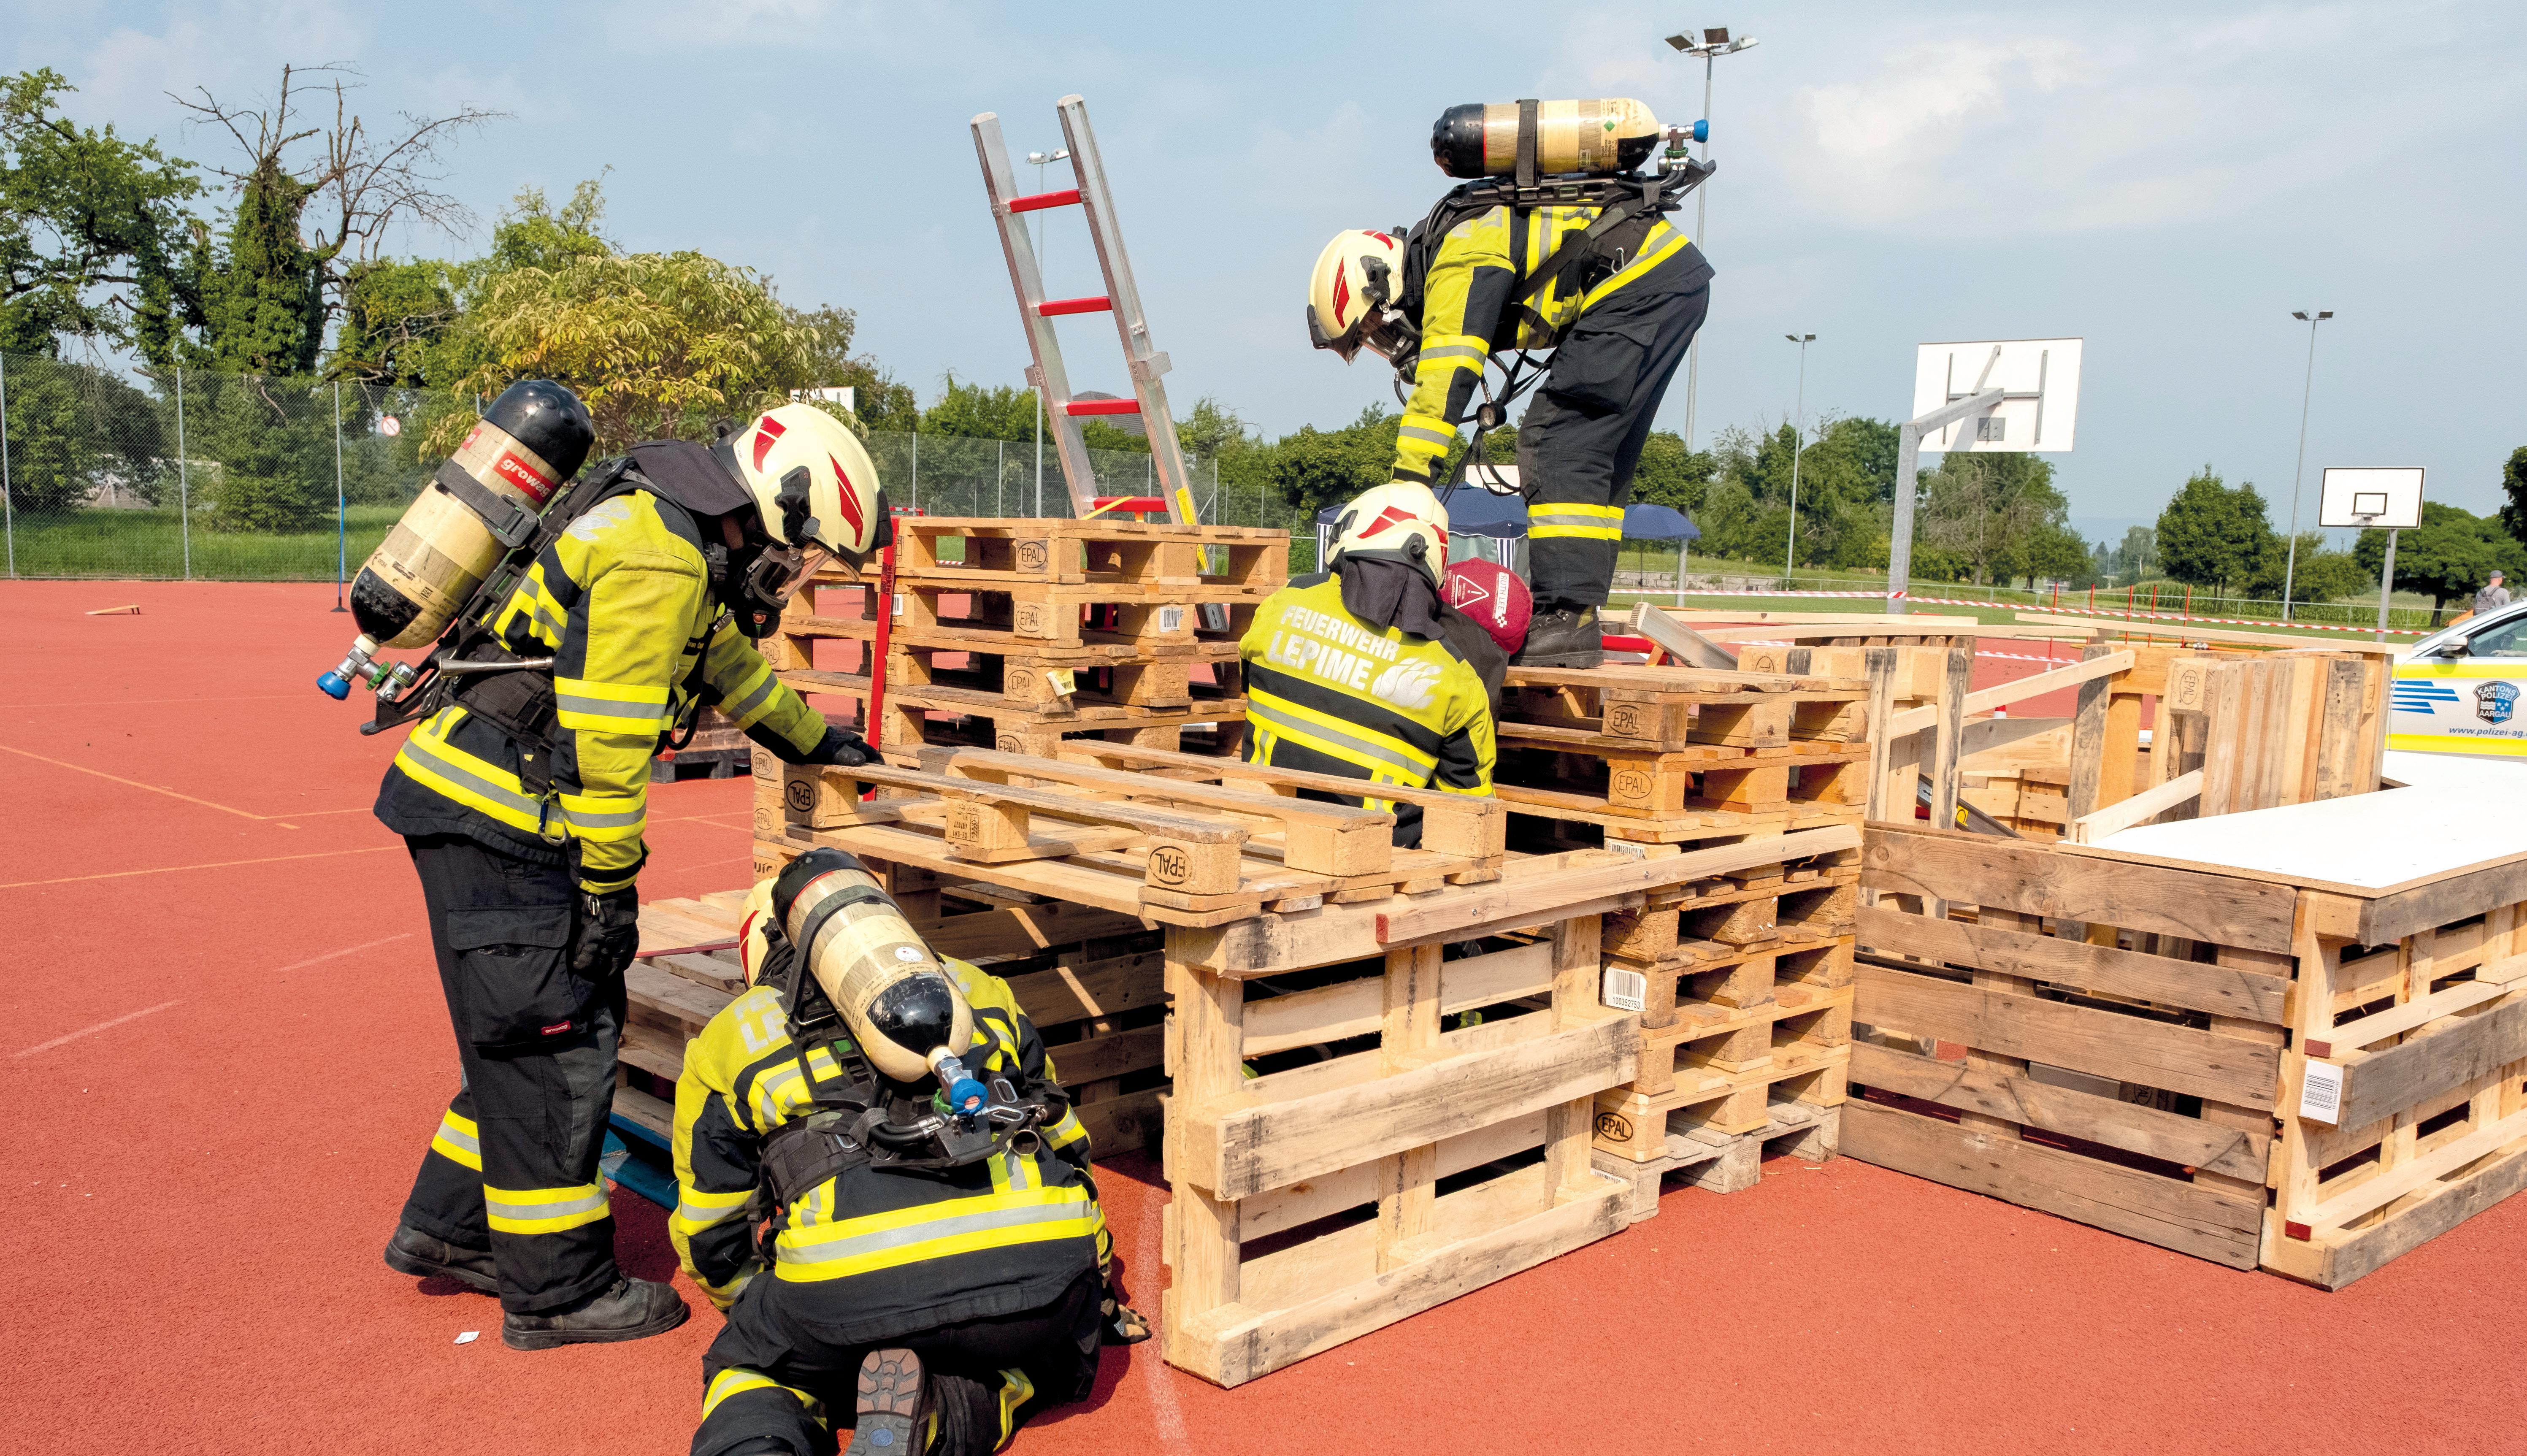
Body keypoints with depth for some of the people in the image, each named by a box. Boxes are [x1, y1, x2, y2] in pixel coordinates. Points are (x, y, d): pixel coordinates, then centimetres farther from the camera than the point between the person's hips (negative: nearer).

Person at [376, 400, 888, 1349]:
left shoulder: (677, 534, 12)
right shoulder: (656, 561, -21)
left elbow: (729, 660, 30)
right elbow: (606, 742, -23)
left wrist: (816, 742, 42)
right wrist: (610, 887, -17)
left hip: (484, 806, 10)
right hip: (490, 816, -10)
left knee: (527, 1036, 17)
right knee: (551, 1046, -3)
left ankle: (448, 1229, 30)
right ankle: (556, 1290, 9)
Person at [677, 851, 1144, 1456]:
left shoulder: (729, 1041, 26)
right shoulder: (978, 992, 31)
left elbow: (711, 1240, 32)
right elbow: (1066, 1148, 38)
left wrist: (773, 1314, 53)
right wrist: (1097, 1296, 52)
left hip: (851, 1275, -1)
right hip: (1038, 1264, 2)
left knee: (750, 1369, 29)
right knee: (1042, 1360, 34)